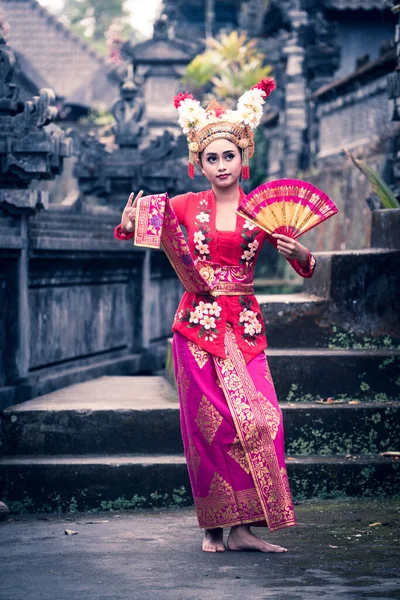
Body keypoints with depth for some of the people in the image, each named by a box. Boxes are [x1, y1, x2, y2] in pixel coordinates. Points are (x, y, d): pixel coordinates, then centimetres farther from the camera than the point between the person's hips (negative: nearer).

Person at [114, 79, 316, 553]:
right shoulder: (187, 206, 5)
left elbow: (305, 268, 5)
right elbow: (135, 231, 10)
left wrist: (297, 254, -17)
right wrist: (127, 224, -13)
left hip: (244, 327, 1)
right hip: (197, 324, -1)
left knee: (257, 417, -11)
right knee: (209, 422, -3)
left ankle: (241, 528, -7)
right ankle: (214, 527, 5)